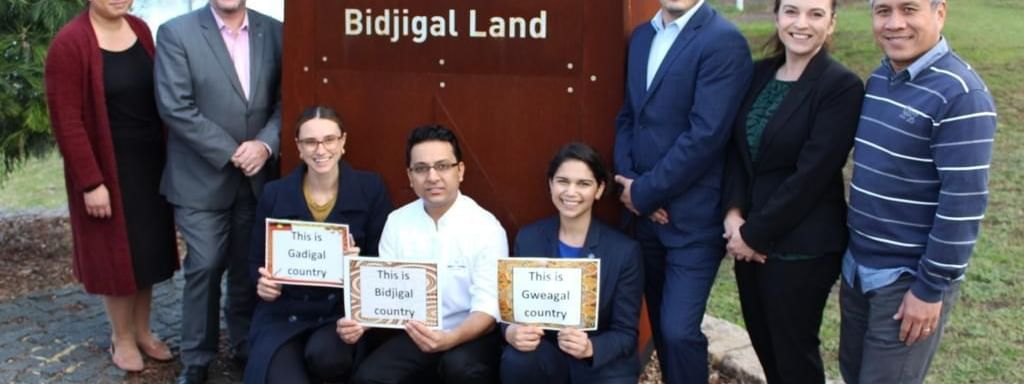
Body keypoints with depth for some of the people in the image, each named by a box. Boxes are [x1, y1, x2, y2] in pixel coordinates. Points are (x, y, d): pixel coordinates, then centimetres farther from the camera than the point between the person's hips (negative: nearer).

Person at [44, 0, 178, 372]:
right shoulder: (69, 43, -16)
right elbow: (66, 121, -17)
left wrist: (169, 156, 7)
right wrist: (90, 181, -18)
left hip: (149, 162, 6)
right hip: (106, 167, -5)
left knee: (148, 248, 15)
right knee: (116, 253, 9)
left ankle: (143, 330, 32)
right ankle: (122, 338, 27)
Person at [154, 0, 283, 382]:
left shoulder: (274, 32, 4)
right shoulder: (176, 32, -6)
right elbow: (175, 107, -12)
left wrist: (266, 144, -13)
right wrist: (230, 153, -13)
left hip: (259, 175, 3)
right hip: (202, 176, -3)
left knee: (251, 267, 10)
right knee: (205, 267, 1)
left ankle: (247, 347, 28)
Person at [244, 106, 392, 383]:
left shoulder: (370, 189, 0)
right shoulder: (274, 194, 4)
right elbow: (256, 259, 12)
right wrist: (262, 281, -9)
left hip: (345, 310, 0)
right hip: (284, 313, 1)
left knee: (324, 355, -32)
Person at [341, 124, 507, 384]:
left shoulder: (486, 227, -11)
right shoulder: (397, 221, 1)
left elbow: (488, 308, -16)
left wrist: (449, 339, -35)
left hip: (471, 335, -3)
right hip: (416, 333, 3)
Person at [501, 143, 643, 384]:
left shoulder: (624, 250, -8)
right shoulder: (528, 238, -1)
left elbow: (626, 333, -7)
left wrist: (590, 348, -28)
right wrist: (511, 332, -23)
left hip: (603, 363, -1)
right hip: (546, 354, 2)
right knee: (515, 361, -30)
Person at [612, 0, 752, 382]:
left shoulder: (723, 41, -12)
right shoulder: (641, 36, 11)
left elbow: (706, 134, -19)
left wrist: (644, 192, -13)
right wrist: (629, 183, -2)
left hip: (692, 217, -6)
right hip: (644, 212, 7)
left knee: (679, 330, -7)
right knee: (660, 325, 16)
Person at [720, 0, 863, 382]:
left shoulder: (842, 86, -15)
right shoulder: (759, 73, 5)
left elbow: (812, 175, -18)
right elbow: (736, 147, 5)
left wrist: (755, 234, -14)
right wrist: (734, 213, -10)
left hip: (802, 245, -6)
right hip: (750, 236, 6)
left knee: (794, 348, 11)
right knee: (762, 337, 20)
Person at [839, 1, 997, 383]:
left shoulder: (961, 94, -19)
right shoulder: (878, 78, 4)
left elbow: (963, 202, -20)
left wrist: (931, 288, -17)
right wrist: (853, 253, 14)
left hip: (909, 278, -7)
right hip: (858, 266, 7)